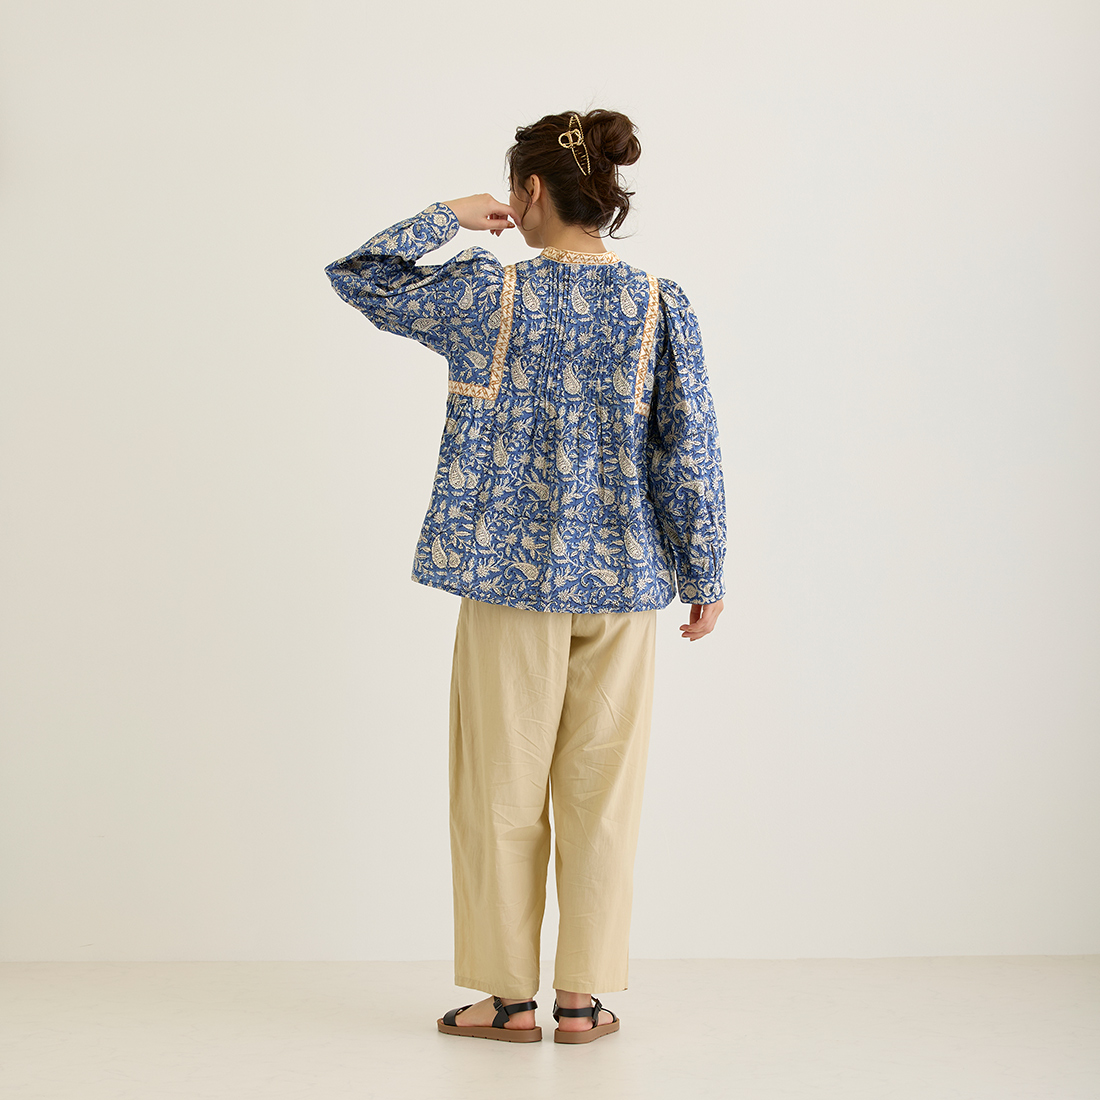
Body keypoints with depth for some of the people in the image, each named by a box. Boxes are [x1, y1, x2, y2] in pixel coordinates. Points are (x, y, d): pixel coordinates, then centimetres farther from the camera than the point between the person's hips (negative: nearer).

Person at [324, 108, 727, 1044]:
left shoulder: (487, 291, -8)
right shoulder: (662, 305, -3)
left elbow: (357, 277, 4)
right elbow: (689, 451, -2)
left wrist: (447, 218, 8)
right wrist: (703, 575, 6)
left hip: (513, 573, -2)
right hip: (622, 579, 2)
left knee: (503, 786, 9)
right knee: (601, 790, 9)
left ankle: (510, 994, 15)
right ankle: (583, 996, 16)